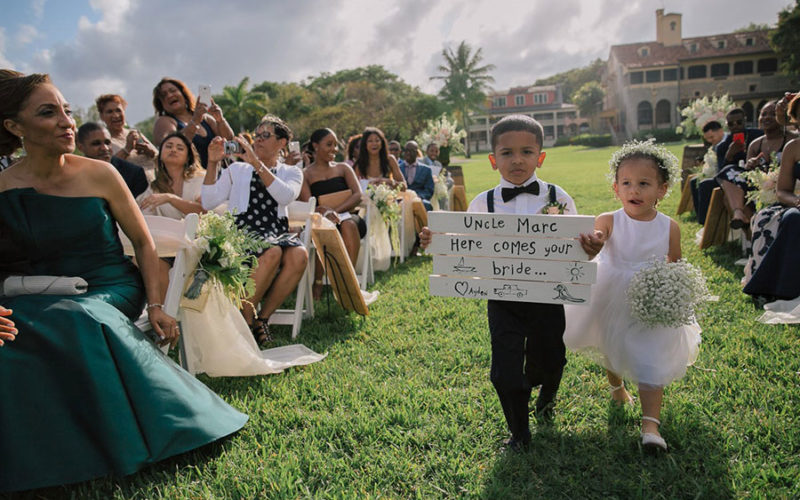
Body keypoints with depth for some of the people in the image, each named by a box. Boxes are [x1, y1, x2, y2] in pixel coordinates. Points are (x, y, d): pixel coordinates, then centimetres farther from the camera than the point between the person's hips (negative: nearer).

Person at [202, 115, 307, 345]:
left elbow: (287, 196, -7)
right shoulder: (236, 169, 22)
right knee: (272, 253, -35)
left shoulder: (291, 172, 19)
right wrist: (213, 164, 0)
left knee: (299, 255, -32)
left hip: (276, 233, 2)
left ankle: (262, 317, -16)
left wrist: (257, 163, -13)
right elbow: (208, 203, 9)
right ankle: (246, 316, -17)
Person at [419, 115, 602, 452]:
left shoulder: (558, 198, -4)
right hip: (503, 300, 0)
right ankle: (519, 433, 27)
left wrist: (591, 249, -24)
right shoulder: (483, 203, -2)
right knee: (505, 371, -2)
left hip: (547, 298, 0)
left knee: (548, 363, 15)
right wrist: (435, 243, -17)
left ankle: (547, 399, 54)